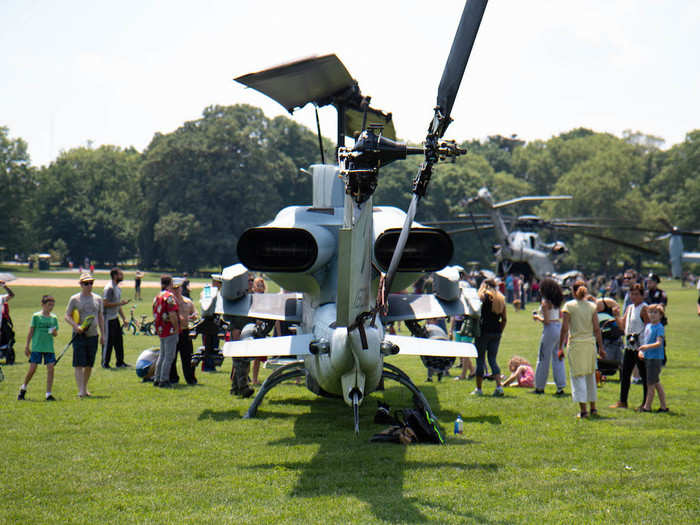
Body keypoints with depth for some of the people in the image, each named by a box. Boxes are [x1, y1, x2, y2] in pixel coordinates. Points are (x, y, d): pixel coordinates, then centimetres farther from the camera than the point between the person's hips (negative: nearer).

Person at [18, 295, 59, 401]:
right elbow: (30, 332, 1)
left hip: (49, 348, 3)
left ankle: (48, 394, -2)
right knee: (32, 369, -4)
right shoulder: (36, 316, -1)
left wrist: (54, 332, -10)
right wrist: (27, 346, 0)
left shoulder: (53, 318, 9)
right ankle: (23, 388, 21)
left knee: (50, 369, -7)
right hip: (36, 347, -3)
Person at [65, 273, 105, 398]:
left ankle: (85, 388, 22)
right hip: (79, 335, -4)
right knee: (79, 364, -9)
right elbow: (67, 316, -2)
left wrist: (102, 335, 12)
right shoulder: (75, 299, -1)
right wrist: (76, 326, -20)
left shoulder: (97, 299, 11)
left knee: (89, 364, 9)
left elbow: (100, 317, 17)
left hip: (93, 335, 4)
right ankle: (81, 390, -12)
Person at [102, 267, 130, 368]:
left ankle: (120, 362, 20)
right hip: (108, 318, -9)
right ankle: (105, 363, 7)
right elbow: (105, 304, -22)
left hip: (115, 317, 9)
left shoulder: (118, 288, 13)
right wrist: (120, 303, -22)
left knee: (119, 340, 12)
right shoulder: (109, 288, -17)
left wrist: (123, 318, 18)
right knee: (108, 341, -2)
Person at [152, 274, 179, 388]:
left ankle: (157, 379, 21)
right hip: (170, 331, -9)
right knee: (169, 356, -3)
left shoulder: (157, 296, 11)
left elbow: (155, 314, 15)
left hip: (160, 331, 9)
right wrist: (176, 327, -13)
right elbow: (172, 315, -23)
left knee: (162, 355, 17)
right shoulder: (170, 296, -16)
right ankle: (164, 380, -4)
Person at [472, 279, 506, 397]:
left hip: (484, 330, -5)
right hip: (496, 332, 5)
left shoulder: (484, 296, -5)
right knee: (492, 359, 10)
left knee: (480, 359, 4)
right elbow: (504, 319, 11)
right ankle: (499, 386, -6)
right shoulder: (501, 299, 11)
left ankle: (478, 389, 7)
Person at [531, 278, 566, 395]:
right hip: (559, 327, 7)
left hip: (550, 329, -7)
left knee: (543, 359, 4)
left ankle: (539, 387, 11)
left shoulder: (545, 302, -14)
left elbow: (546, 321, -17)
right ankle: (560, 387, 8)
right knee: (558, 358, 11)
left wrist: (537, 317, 0)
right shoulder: (556, 301, 9)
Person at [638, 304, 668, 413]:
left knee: (650, 383, -3)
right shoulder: (648, 326, 14)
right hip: (648, 358, 9)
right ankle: (663, 406, 17)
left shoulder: (659, 327, -11)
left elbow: (659, 343, -22)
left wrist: (647, 346, -35)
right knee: (656, 383, 12)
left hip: (656, 358, -9)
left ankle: (647, 407, 3)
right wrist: (641, 350, 7)